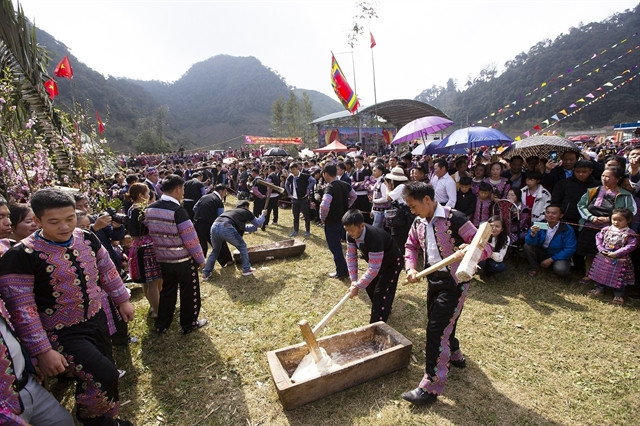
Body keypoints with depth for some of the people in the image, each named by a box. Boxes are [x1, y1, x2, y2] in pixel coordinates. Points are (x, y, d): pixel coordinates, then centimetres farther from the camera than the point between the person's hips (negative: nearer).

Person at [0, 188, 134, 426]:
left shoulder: (87, 238, -6)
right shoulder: (21, 256, -22)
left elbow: (107, 271, 8)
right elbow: (21, 309, -19)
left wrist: (122, 299, 13)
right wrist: (42, 351, -18)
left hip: (97, 320, 5)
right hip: (63, 333, -5)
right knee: (104, 376, -14)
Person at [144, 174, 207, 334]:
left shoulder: (150, 209, -1)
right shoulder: (178, 210, -23)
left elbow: (151, 232, 10)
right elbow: (190, 239, -22)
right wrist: (201, 259, -10)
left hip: (163, 259, 7)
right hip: (183, 260, -6)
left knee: (167, 291, 22)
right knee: (189, 292, 12)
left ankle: (161, 325, 33)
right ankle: (188, 324, 27)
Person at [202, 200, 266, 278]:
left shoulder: (233, 211, 38)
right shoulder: (246, 212, 20)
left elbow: (243, 227, 46)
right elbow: (258, 223, 30)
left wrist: (255, 227, 56)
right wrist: (263, 214, 47)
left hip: (214, 226, 6)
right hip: (226, 228, -6)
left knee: (215, 251, 29)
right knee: (242, 246, 17)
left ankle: (206, 273, 30)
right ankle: (246, 270, 24)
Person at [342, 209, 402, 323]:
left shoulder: (374, 237, -43)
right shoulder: (351, 235, -21)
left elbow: (373, 269, -39)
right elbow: (351, 256, -11)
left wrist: (357, 286, -34)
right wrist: (353, 280, -16)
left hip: (393, 263, -7)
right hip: (375, 260, 7)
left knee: (380, 292, -11)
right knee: (369, 285, 14)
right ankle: (384, 309, 41)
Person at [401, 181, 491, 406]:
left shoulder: (455, 219, -21)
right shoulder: (419, 223, 0)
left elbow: (485, 247, -20)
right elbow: (411, 247, 11)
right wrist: (411, 269, -8)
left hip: (454, 282, -7)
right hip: (434, 280, 7)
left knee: (437, 329, -7)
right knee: (439, 324, 22)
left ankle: (431, 386, 6)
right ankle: (454, 355, 52)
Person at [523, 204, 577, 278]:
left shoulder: (567, 230, -15)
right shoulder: (539, 225, -8)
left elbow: (569, 249, -15)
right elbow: (529, 242, -14)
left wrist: (551, 259, -18)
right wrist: (532, 234, -38)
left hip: (559, 256, -2)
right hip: (542, 253, 3)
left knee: (560, 270, -31)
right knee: (527, 246, -21)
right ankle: (534, 267, 1)